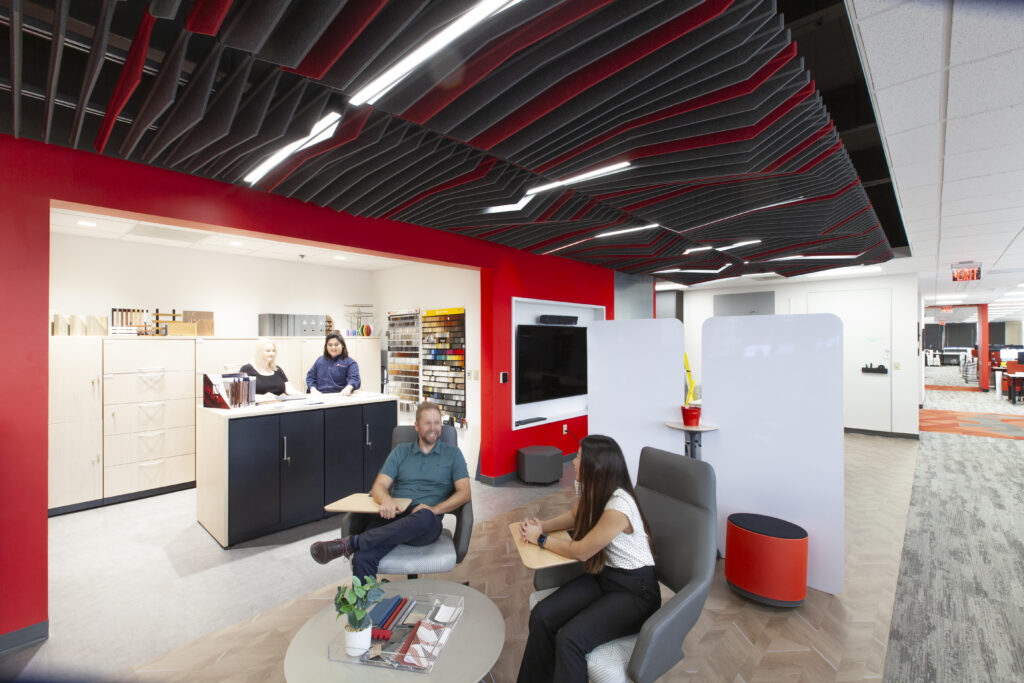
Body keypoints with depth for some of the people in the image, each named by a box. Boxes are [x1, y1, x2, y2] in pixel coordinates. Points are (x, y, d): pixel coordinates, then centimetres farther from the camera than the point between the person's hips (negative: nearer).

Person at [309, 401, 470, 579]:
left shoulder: (452, 453, 13)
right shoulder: (401, 451, 19)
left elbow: (464, 493, 3)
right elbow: (379, 486, 9)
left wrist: (435, 509, -14)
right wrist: (386, 500, -16)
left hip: (426, 519, -1)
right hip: (394, 516, 2)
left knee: (426, 517, -41)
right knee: (363, 557, -33)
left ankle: (350, 543, -32)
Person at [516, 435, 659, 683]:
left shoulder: (618, 507, -29)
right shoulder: (592, 489, -3)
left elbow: (581, 551, -20)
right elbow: (574, 516, 17)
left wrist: (540, 538, -7)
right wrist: (541, 525, -1)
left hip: (634, 590, -7)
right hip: (603, 575, 7)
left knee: (569, 638, -25)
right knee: (541, 616, -12)